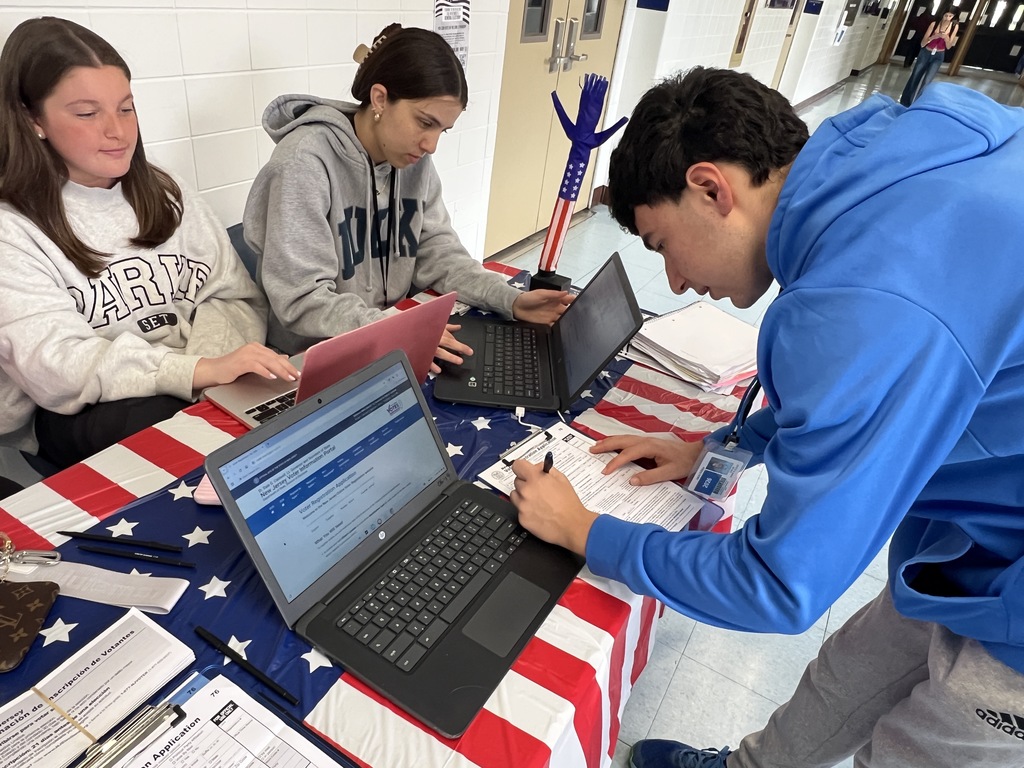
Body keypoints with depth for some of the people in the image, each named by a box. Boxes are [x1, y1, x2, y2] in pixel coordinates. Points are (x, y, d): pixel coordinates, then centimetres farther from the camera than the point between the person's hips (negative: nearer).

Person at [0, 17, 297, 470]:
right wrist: (199, 371, -34)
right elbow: (57, 365, -18)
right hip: (83, 416, -4)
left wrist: (212, 357, -18)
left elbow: (233, 298, 5)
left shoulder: (164, 197, 12)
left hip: (197, 387, 4)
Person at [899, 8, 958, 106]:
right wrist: (933, 37, -31)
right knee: (914, 80, 8)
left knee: (926, 82, -13)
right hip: (925, 54, 0)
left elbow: (948, 46, -4)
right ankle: (903, 104, 22)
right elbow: (922, 43, -12)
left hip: (938, 57, 0)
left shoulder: (955, 26, -6)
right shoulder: (934, 24, -13)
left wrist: (946, 38, -24)